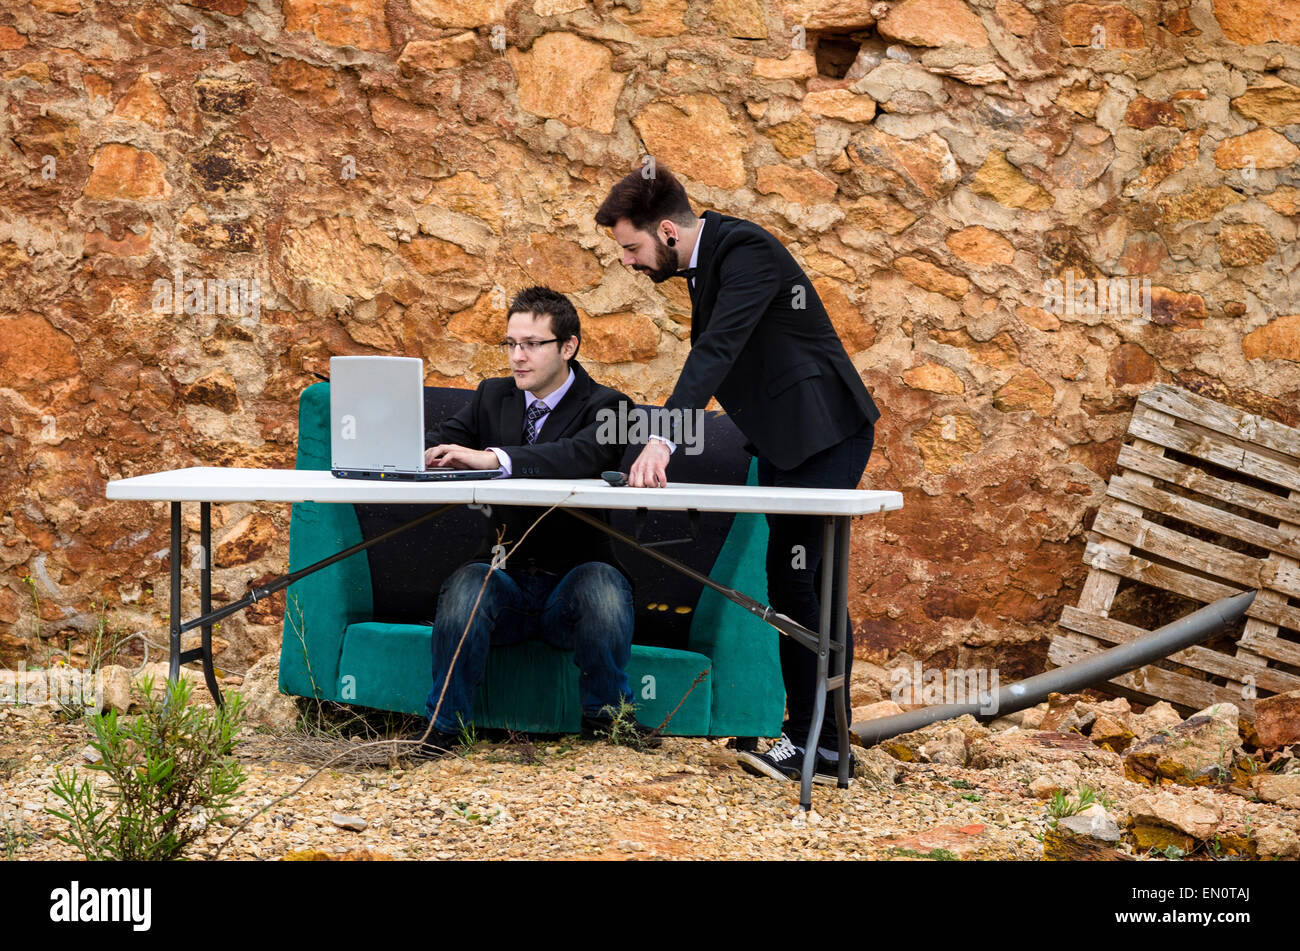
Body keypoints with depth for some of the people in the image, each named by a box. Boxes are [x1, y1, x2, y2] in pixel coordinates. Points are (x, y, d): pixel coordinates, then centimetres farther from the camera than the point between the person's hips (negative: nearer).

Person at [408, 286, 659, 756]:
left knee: (602, 585, -34)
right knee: (466, 585, -30)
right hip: (505, 578, 2)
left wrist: (492, 458, -40)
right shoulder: (493, 396, 13)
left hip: (572, 585, -2)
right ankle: (443, 723, -14)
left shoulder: (604, 406, -4)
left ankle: (605, 716, -10)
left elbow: (583, 455, -26)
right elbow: (443, 440, 1)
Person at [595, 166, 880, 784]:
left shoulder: (746, 251, -21)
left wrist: (664, 438, -41)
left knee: (793, 576, -13)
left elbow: (718, 349, -33)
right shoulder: (706, 259, 9)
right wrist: (665, 438, 11)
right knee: (805, 581, 11)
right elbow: (709, 352, 16)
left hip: (823, 432, -10)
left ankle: (811, 741, -7)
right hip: (783, 437, 10)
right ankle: (830, 735, 17)